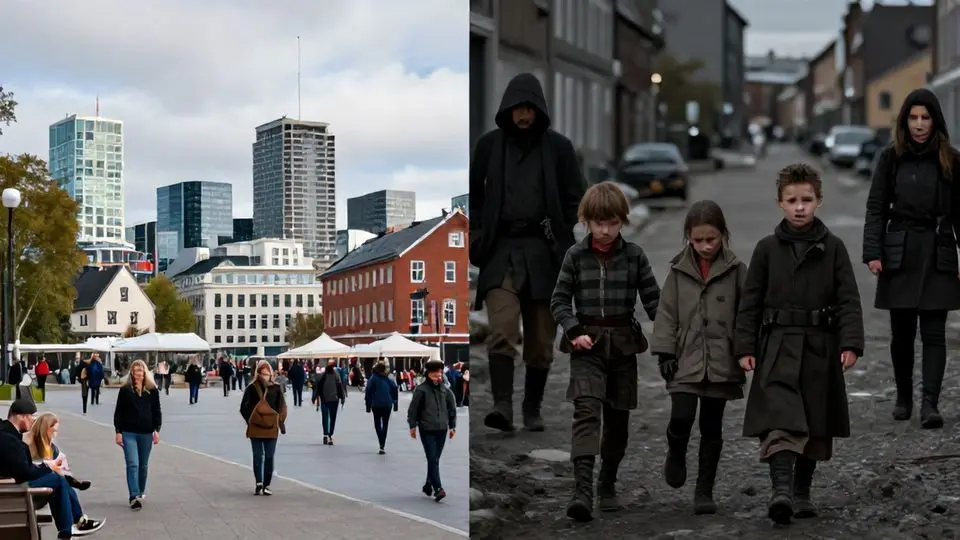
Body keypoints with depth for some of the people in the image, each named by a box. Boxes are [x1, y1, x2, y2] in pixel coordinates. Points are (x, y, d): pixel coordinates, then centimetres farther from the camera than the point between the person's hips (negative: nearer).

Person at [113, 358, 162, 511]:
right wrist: (118, 431, -5)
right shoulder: (125, 390, 0)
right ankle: (134, 497, -19)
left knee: (143, 465, 11)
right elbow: (118, 412, 1)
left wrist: (157, 430, -1)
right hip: (129, 433, -2)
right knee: (132, 464, -13)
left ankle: (141, 493, 27)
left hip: (146, 433, 2)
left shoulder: (152, 390, 4)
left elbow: (157, 411, 8)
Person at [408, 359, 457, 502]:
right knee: (433, 460, -11)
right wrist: (412, 426, -2)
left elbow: (452, 408, 16)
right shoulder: (421, 389, -6)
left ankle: (428, 485, 25)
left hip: (442, 430, 4)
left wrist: (452, 426, 15)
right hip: (427, 430, -4)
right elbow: (413, 409, -2)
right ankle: (438, 489, -16)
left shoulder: (446, 390, 7)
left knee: (434, 459, 11)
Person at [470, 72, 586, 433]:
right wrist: (477, 234, 6)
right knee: (502, 329, -18)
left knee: (540, 339, 5)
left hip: (543, 252, 1)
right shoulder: (489, 145, 7)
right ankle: (502, 405, -21)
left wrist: (559, 237, -1)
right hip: (501, 249, 0)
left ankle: (532, 409, 18)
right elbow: (473, 193, 17)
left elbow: (574, 199, 10)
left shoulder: (558, 147, 5)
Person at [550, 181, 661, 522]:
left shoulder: (634, 255, 1)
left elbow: (652, 299, 3)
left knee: (618, 417, 10)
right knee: (587, 411, -15)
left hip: (623, 343, 2)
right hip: (587, 344, -2)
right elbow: (560, 300, 3)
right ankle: (582, 490, -24)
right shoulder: (576, 255, 0)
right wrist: (574, 331, -12)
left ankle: (607, 486, 26)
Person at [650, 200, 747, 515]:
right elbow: (667, 313, 3)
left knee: (711, 428, 6)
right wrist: (665, 352, -3)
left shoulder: (735, 270, -1)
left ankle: (704, 490, 17)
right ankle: (676, 455, 22)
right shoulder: (679, 271, 2)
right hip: (686, 361, 0)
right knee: (681, 418, -12)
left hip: (721, 362, 0)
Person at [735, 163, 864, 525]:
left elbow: (848, 300, 0)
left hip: (820, 348, 1)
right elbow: (750, 302, 4)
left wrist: (850, 344, -11)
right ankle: (781, 489, -25)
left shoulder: (832, 247, 3)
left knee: (816, 426, 10)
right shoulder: (767, 248, 3)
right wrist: (745, 347, -2)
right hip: (778, 347, -1)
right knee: (779, 420, -16)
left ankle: (802, 492, 24)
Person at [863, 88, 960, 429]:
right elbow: (876, 208, 2)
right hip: (899, 254, 1)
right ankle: (903, 397, 22)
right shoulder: (891, 158, 3)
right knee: (902, 332, 8)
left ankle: (930, 403, -8)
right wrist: (872, 253, -8)